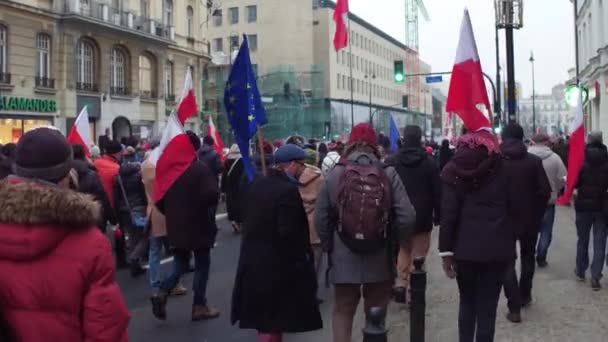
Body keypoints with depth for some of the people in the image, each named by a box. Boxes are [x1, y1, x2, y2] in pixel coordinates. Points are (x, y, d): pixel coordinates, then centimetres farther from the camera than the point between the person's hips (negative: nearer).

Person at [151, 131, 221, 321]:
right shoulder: (201, 169, -16)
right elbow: (212, 196, -27)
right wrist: (201, 204, -5)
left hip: (176, 226, 6)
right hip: (199, 226, -5)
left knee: (181, 265, 17)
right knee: (202, 265, 9)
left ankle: (162, 293, -4)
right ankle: (199, 306, 12)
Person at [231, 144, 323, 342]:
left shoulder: (256, 184, 6)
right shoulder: (288, 190, -20)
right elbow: (288, 233, -23)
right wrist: (302, 258, -11)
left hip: (253, 260, 8)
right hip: (277, 264, -8)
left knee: (263, 318, 19)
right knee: (272, 322, 2)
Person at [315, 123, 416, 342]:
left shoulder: (334, 174, -7)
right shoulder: (388, 174, -8)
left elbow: (320, 219, -6)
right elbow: (407, 217, -12)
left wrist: (329, 246, 10)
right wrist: (393, 241, 5)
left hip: (343, 259, 0)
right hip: (380, 259, 0)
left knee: (343, 311, 13)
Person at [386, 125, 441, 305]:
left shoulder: (391, 161, -1)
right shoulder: (429, 162, -4)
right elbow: (437, 192, -3)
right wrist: (438, 216, 5)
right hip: (422, 217, -2)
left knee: (402, 250, 18)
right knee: (417, 255, 3)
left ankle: (401, 283, 5)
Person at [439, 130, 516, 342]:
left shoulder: (453, 170, 0)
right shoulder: (505, 168, 3)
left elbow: (448, 214, -5)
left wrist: (446, 250, -2)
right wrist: (511, 241, 14)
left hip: (465, 247, 1)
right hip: (497, 247, 0)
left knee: (467, 302, 19)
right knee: (487, 307, 3)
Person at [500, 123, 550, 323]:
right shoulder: (534, 161, -5)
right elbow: (545, 191, -9)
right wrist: (538, 213, 3)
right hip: (529, 217, 2)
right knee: (528, 256, 22)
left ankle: (514, 308, -4)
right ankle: (525, 295, 33)